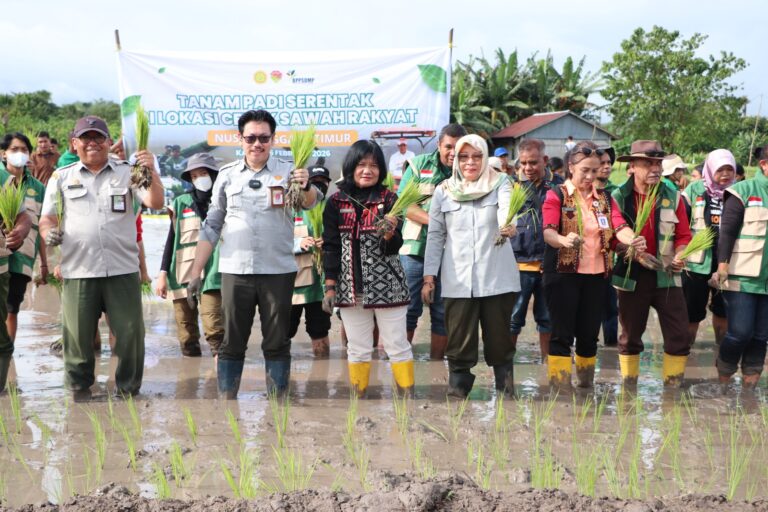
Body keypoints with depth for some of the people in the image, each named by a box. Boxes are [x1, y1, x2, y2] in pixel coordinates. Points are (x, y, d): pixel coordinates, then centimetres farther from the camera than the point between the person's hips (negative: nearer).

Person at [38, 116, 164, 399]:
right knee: (78, 336, 6)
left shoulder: (127, 172, 8)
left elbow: (155, 202, -3)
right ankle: (79, 391, 22)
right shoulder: (62, 176, 10)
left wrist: (151, 171, -19)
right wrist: (49, 232, -10)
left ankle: (128, 390, 17)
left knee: (130, 333, 2)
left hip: (123, 269, 0)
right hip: (78, 271, 0)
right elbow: (47, 217, 12)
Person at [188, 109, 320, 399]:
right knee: (232, 343, 6)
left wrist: (307, 187, -41)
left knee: (277, 344, 6)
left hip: (279, 271, -1)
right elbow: (211, 226, 12)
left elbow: (311, 202, -17)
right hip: (235, 270, 1)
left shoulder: (287, 172, 2)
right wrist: (196, 273, 7)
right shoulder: (227, 175, 8)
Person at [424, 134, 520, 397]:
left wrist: (508, 225, -42)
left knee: (499, 339, 6)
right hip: (457, 280, 1)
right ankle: (457, 389, 13)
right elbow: (435, 236, 10)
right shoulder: (443, 191, 8)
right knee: (459, 343, 1)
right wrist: (429, 277, 5)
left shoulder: (500, 183, 3)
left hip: (497, 277, -1)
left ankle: (506, 393, 20)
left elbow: (507, 208, -19)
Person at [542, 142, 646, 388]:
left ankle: (586, 384, 23)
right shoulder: (556, 195, -3)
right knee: (562, 333, -4)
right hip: (563, 273, -4)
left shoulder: (605, 198, 11)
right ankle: (559, 388, 1)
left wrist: (633, 240, -27)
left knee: (589, 334, 10)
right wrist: (564, 240, -40)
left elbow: (620, 227, -4)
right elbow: (548, 232, -17)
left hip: (596, 275, 4)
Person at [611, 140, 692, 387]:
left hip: (667, 276, 1)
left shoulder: (673, 197, 2)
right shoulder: (618, 197, -5)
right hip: (632, 276, -1)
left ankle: (673, 388, 12)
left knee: (679, 337, -2)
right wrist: (636, 254, -20)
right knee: (630, 337, 11)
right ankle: (628, 387, 25)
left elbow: (683, 236, 6)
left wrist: (678, 257, -13)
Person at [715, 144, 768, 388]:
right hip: (743, 277, -4)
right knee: (740, 332, -5)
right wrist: (722, 263, -14)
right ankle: (723, 376, 16)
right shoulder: (743, 191, -3)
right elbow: (727, 230, -7)